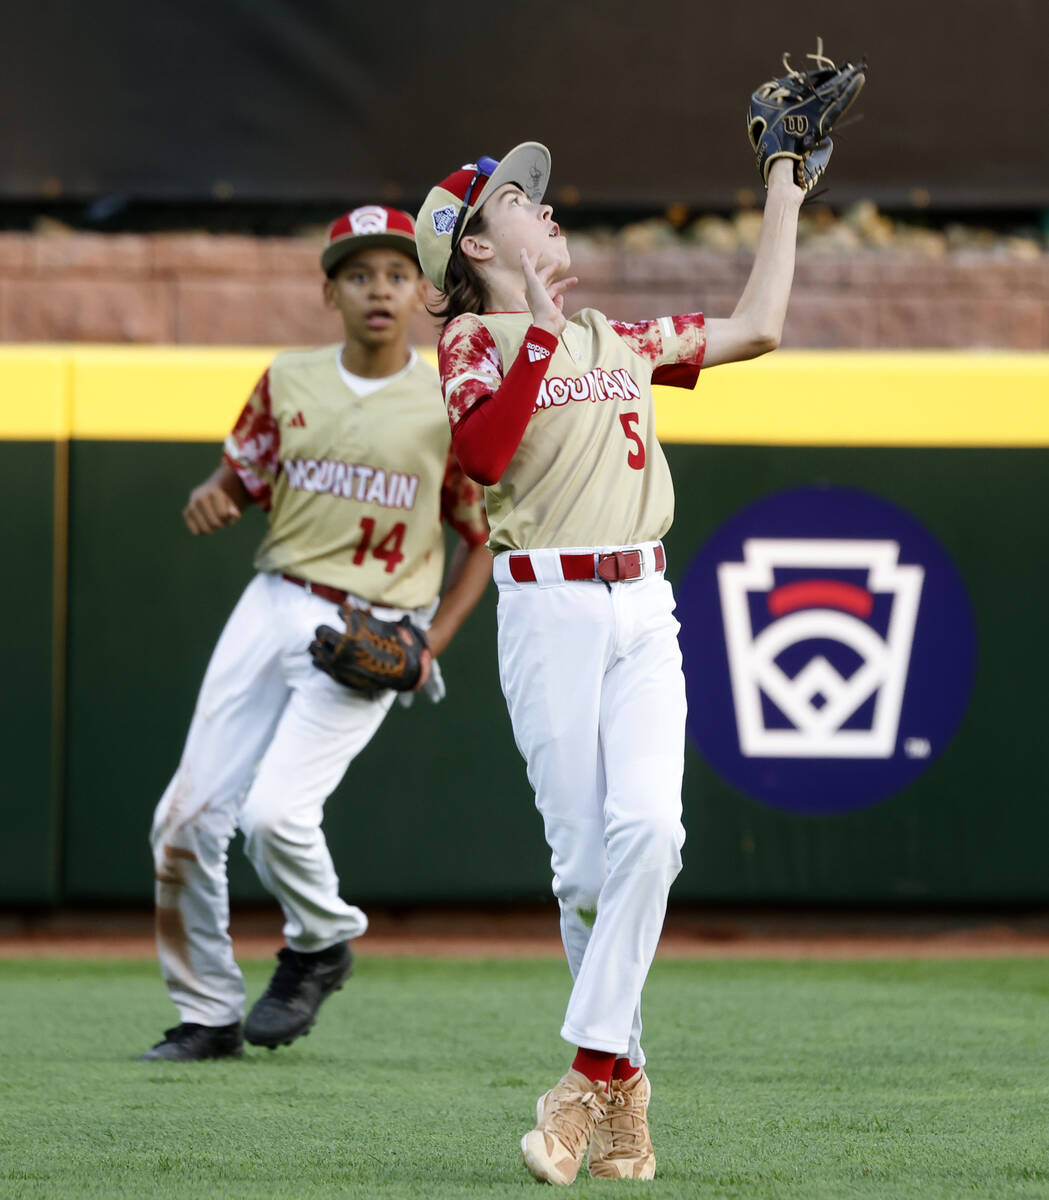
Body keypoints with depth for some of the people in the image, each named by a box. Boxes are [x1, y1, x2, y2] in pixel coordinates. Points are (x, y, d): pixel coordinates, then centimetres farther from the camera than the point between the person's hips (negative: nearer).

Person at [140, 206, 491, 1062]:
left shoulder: (450, 406, -4)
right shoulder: (288, 382, 6)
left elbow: (484, 538, 4)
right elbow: (240, 484, 13)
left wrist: (432, 645, -7)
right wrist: (212, 500, -11)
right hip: (273, 607, 4)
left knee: (275, 810, -21)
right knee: (187, 820, -1)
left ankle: (323, 943, 11)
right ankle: (207, 1016, 15)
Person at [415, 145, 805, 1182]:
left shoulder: (622, 340, 21)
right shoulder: (475, 341, 3)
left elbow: (756, 329, 28)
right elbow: (481, 455, -15)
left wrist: (784, 203, 32)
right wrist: (541, 328, -16)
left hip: (644, 609, 4)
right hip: (547, 607, -4)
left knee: (646, 823, -17)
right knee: (584, 858, -6)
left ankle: (590, 1074, -18)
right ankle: (623, 1085, 5)